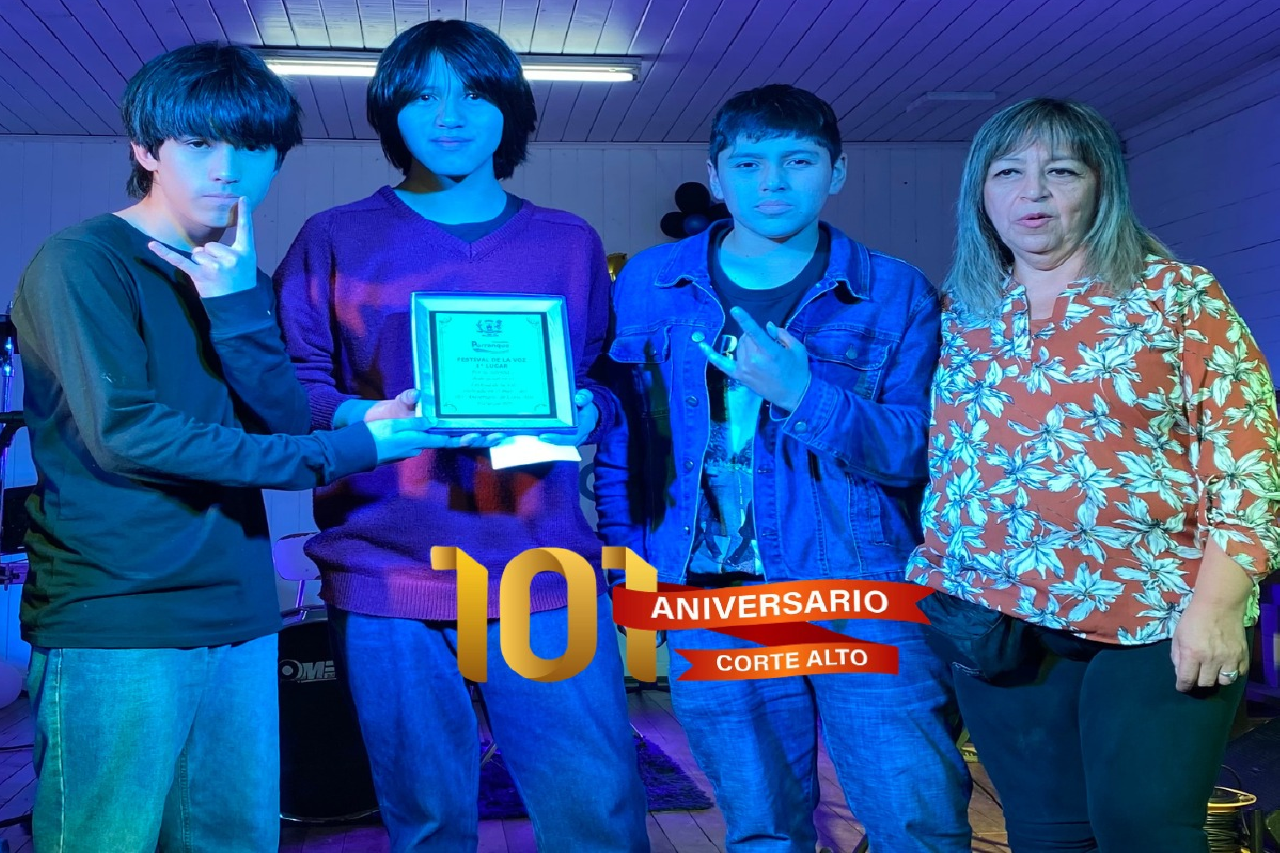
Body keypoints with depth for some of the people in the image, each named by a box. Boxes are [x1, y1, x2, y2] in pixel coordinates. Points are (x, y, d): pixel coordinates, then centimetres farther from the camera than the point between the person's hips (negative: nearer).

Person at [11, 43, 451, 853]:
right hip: (114, 628, -6)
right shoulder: (79, 262, -6)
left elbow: (284, 422, 4)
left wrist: (237, 304, -13)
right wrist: (352, 448, -15)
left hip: (239, 619, 6)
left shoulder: (241, 278, 14)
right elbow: (124, 434, -17)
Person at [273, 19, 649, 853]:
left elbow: (617, 384, 14)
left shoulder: (570, 245, 13)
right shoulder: (334, 241, 8)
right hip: (389, 575, 0)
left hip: (544, 576, 1)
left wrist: (584, 412, -8)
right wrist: (364, 418, -16)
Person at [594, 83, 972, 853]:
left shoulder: (896, 294, 1)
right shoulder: (649, 284, 5)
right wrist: (624, 544, 1)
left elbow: (915, 451, -6)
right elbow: (619, 419, 9)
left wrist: (801, 394, -20)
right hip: (712, 605, 2)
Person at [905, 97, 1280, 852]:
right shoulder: (962, 314, 10)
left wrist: (1216, 603, -13)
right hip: (999, 624, 3)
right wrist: (928, 584, 6)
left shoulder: (1174, 292, -1)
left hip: (1157, 617, -3)